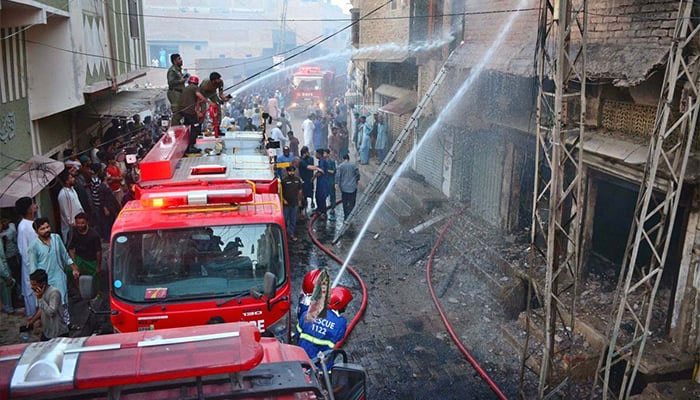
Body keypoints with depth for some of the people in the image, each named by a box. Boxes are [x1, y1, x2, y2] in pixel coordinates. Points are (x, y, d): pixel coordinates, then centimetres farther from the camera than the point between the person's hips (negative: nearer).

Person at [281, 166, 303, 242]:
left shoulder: (298, 180, 4)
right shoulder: (284, 180, -7)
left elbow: (299, 191, 13)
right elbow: (280, 192, -3)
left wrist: (299, 200, 11)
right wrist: (283, 200, -11)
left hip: (295, 204, 3)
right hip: (286, 204, -3)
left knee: (293, 220, 9)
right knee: (285, 219, 4)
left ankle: (291, 234, 17)